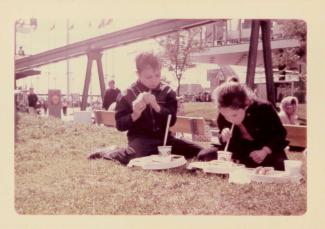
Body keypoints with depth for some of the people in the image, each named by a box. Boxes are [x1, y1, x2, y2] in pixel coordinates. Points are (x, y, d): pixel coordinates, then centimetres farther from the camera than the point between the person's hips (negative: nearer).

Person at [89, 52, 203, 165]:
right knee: (135, 156, -37)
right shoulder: (128, 95, -4)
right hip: (141, 139, -4)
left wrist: (156, 106, -22)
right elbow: (120, 125, -3)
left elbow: (172, 120, -6)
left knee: (197, 151, -7)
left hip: (163, 138, 4)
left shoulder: (167, 92, 3)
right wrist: (135, 115, -22)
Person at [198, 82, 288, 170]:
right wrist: (224, 137, -23)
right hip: (239, 149, 3)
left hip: (266, 149, -2)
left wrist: (265, 151, -27)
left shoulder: (264, 109, -24)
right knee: (204, 155, -13)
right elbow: (222, 138, 3)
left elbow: (280, 134, -12)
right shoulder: (223, 115, -13)